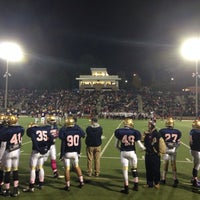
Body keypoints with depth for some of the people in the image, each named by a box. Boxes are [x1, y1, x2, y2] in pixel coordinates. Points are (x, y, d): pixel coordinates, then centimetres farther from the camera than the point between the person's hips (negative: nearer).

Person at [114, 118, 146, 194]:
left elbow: (116, 145, 2)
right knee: (134, 169, 20)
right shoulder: (134, 132, -5)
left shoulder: (119, 131, -3)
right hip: (132, 152, 1)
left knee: (125, 170, 7)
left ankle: (126, 188, 14)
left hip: (123, 153, 0)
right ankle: (136, 185, 32)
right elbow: (140, 145, -3)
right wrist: (145, 148, 17)